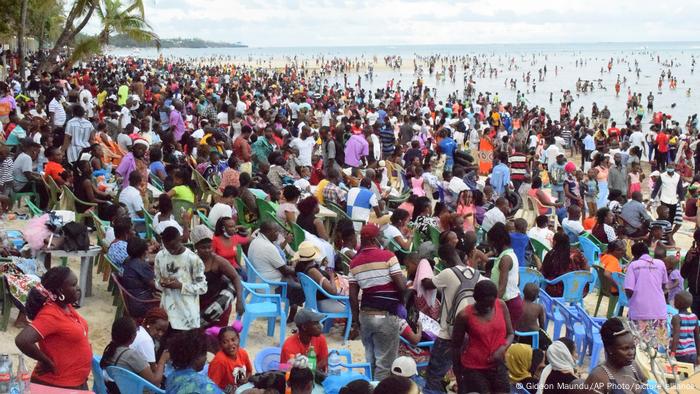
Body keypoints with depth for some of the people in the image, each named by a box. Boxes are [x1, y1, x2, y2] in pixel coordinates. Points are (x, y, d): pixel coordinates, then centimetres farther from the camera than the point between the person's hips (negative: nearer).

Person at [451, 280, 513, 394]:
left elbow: (510, 333, 6)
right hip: (474, 369, -4)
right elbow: (456, 346, -4)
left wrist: (502, 348, -15)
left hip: (498, 366, 4)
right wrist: (458, 375, 1)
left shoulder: (501, 306, -3)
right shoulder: (465, 315, -14)